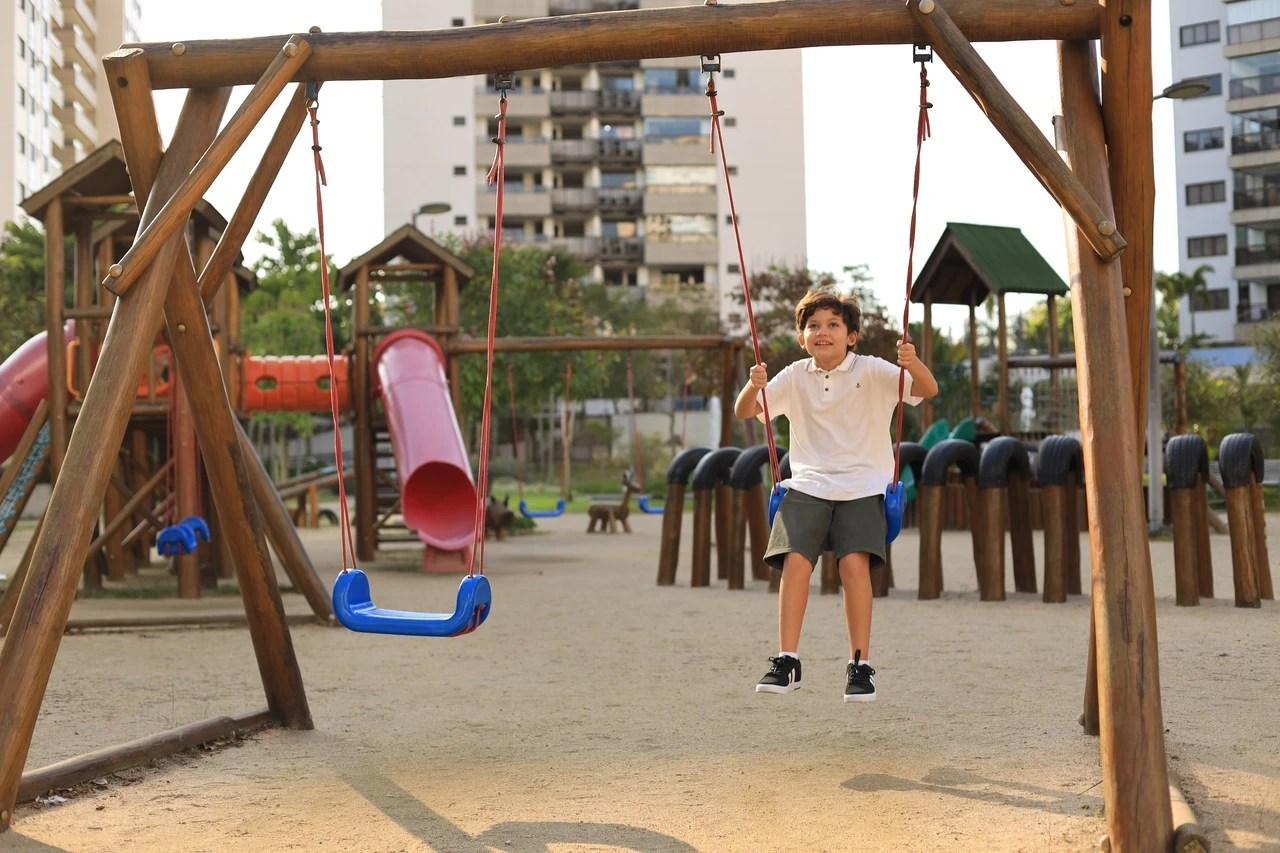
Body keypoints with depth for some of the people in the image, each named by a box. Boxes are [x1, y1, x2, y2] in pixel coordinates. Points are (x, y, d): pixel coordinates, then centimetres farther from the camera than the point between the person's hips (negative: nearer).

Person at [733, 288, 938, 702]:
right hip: (807, 484, 2)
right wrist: (754, 387, -20)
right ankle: (786, 661, -7)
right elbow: (744, 412, 2)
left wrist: (913, 363, -33)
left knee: (854, 562, -20)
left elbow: (928, 390, -12)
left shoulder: (871, 371, -3)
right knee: (795, 561, -16)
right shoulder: (795, 377, 5)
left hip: (862, 485, -2)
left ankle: (860, 665, -9)